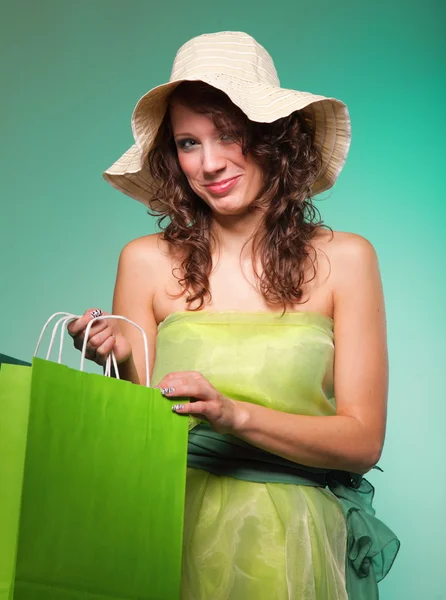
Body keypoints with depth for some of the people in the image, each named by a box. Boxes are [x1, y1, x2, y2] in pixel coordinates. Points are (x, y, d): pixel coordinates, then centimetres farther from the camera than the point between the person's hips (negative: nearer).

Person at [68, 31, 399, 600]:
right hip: (174, 521, 0)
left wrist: (235, 414, -15)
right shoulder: (147, 262, 0)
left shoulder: (343, 260, -1)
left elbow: (363, 440, -2)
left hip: (292, 537, 0)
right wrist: (123, 362, -14)